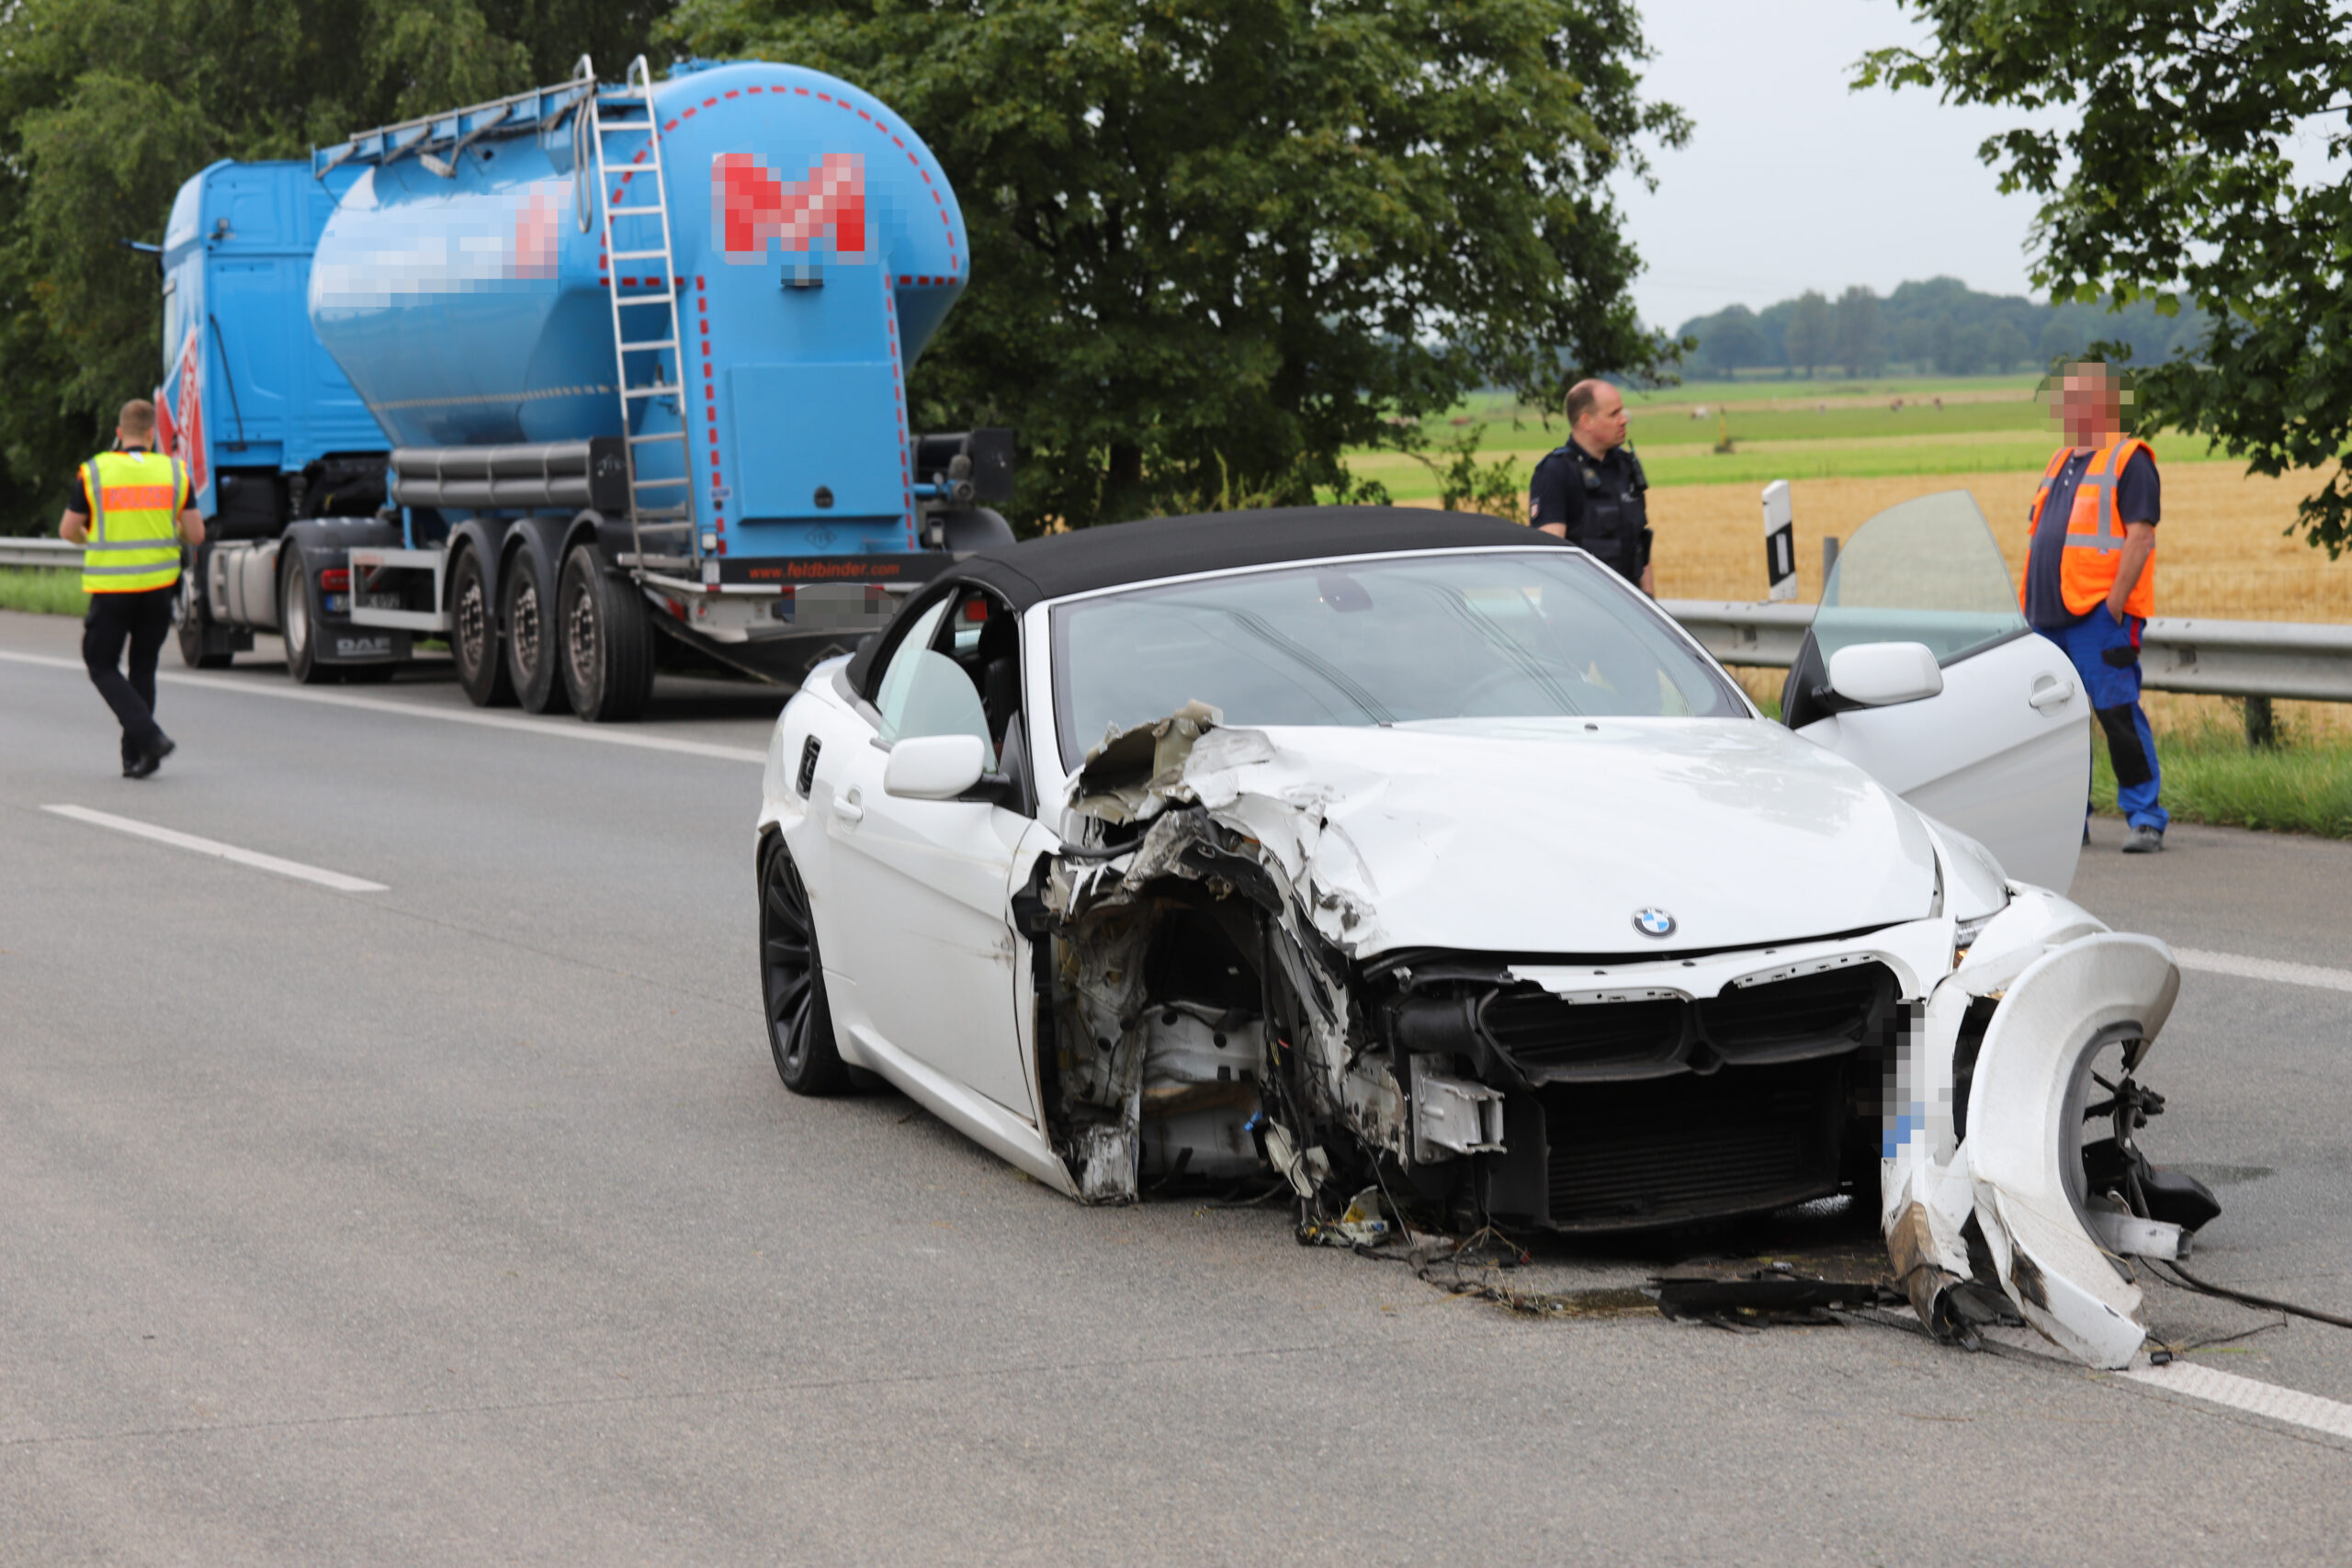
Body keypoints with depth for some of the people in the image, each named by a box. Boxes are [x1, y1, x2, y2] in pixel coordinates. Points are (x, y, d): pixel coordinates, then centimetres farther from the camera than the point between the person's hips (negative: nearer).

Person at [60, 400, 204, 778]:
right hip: (159, 586, 3)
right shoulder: (174, 472, 0)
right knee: (143, 668, 14)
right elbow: (196, 534, 0)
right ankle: (135, 757, 13)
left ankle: (149, 736, -12)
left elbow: (68, 529, 2)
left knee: (102, 666, 8)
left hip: (111, 587, -3)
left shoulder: (94, 472, -5)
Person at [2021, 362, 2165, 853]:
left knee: (2118, 712, -11)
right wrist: (2028, 604, 16)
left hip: (2100, 614, -8)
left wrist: (2115, 604, -18)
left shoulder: (2128, 461, -4)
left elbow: (2141, 537, -12)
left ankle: (2145, 818, -7)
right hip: (2049, 617, 8)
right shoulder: (2060, 462, 21)